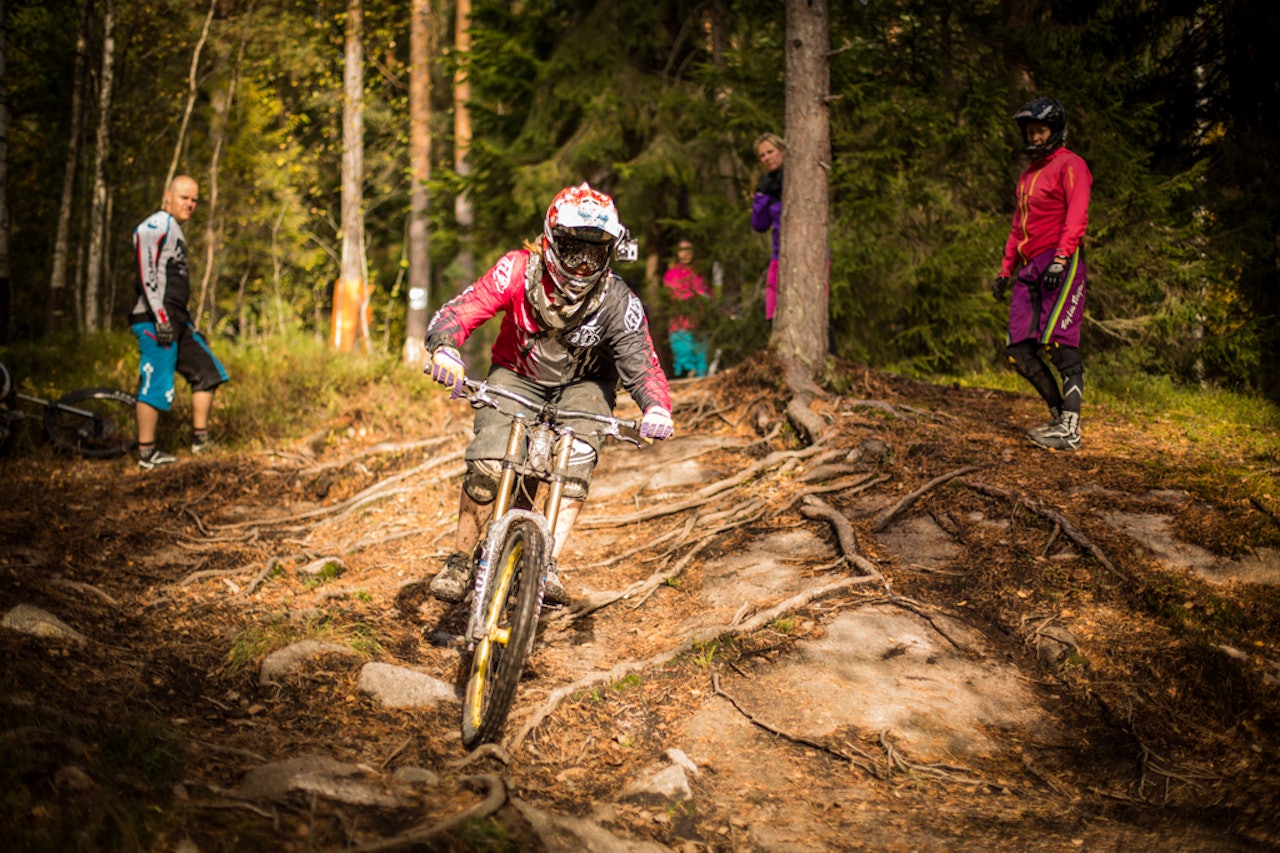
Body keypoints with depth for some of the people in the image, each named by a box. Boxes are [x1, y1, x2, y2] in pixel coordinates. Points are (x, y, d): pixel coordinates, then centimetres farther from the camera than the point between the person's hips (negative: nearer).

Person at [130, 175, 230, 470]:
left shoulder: (174, 230, 21)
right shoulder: (155, 227, -10)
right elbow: (146, 273, -20)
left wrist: (187, 323, 24)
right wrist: (160, 317, -26)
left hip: (176, 319, 10)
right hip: (156, 321, -10)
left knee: (207, 373, 11)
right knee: (155, 384, -9)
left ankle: (201, 440, 15)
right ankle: (147, 454, -5)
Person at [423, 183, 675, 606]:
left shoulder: (617, 301, -26)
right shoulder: (517, 271, -26)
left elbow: (642, 364, -28)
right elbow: (458, 312, -29)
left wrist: (657, 408, -50)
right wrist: (445, 347, -52)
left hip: (581, 384, 0)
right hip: (516, 376, 0)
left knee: (577, 459, -29)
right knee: (487, 464, -21)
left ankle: (549, 562, -24)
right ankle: (460, 561, -4)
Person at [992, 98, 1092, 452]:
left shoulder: (1070, 165, 0)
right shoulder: (1028, 175, 25)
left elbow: (1077, 216, -13)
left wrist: (1061, 258, -25)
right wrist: (1005, 271, 23)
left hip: (1061, 265, -8)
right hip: (1030, 268, 8)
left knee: (1058, 341, -17)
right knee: (1019, 350, -2)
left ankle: (1070, 429, -19)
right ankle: (1061, 413, 6)